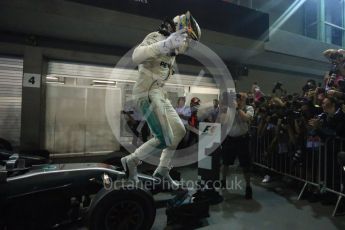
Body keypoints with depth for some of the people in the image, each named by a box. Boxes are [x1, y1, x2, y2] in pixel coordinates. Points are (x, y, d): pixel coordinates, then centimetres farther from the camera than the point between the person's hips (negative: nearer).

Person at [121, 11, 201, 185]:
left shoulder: (170, 49, 16)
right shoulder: (156, 37, -11)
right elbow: (137, 56, -32)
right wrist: (166, 44, -40)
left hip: (159, 93, 10)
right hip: (147, 94, -10)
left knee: (179, 131, 9)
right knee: (165, 139, -11)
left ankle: (162, 170, 20)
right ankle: (131, 161, 10)